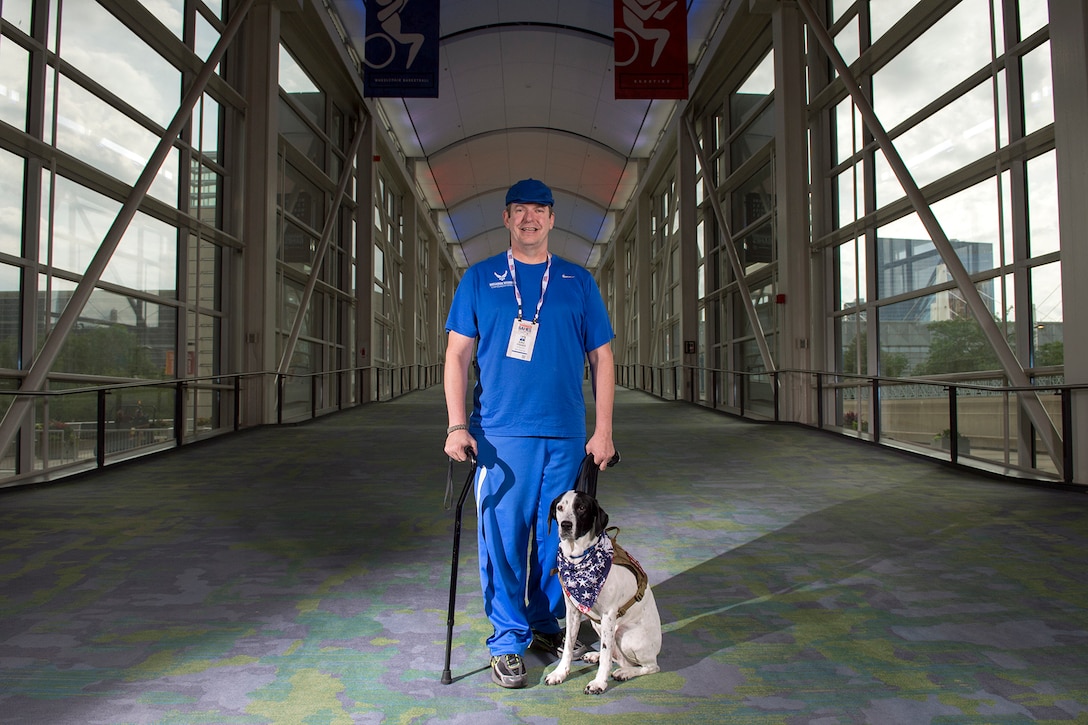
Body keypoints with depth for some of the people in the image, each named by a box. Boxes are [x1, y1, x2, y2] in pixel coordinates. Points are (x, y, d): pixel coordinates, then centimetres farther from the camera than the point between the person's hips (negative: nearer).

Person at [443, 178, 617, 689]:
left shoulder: (579, 282, 10)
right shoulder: (480, 279, 7)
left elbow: (601, 358, 10)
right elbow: (457, 354, 4)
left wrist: (603, 430, 3)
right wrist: (457, 425, -6)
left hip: (567, 436, 2)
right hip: (501, 435, -2)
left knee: (556, 538, 10)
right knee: (502, 538, 0)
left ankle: (546, 625, 29)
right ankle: (508, 639, 15)